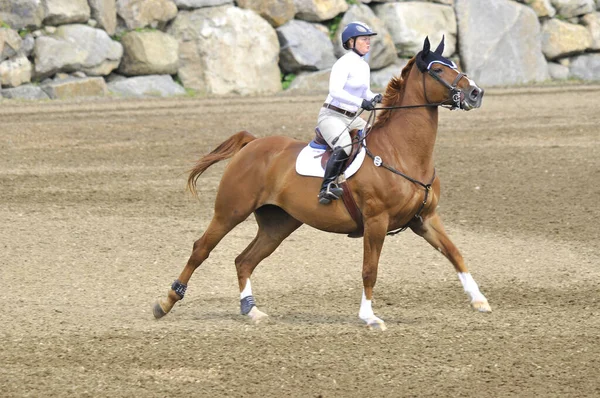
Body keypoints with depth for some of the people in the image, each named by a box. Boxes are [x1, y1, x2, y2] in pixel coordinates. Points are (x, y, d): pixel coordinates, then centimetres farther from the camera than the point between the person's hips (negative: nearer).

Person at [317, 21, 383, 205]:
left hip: (352, 118, 9)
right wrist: (361, 102, -36)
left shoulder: (364, 66, 11)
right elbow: (335, 91, -28)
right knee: (343, 147, -33)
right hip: (332, 116, -9)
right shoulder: (344, 64, -15)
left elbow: (365, 92, 21)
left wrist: (375, 98, -2)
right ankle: (327, 188, -33)